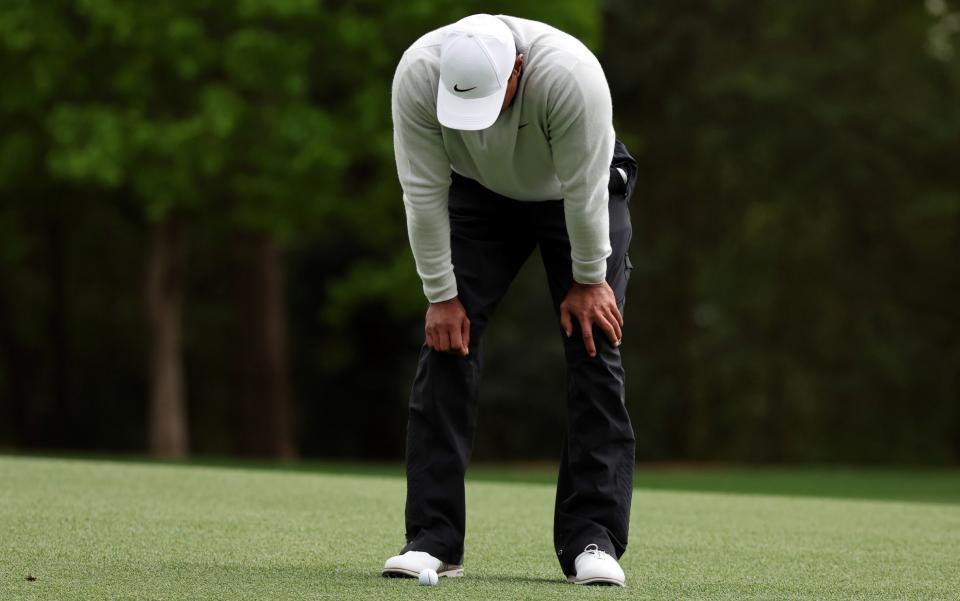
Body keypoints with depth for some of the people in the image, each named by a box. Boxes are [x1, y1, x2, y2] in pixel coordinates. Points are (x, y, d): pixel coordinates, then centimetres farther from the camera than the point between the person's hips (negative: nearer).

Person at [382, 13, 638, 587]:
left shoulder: (570, 75, -41)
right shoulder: (417, 75, -33)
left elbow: (584, 189, -28)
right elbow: (424, 192, -23)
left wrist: (588, 280, -17)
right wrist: (442, 294, -18)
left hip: (577, 194, -2)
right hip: (480, 193, 2)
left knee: (594, 345, -12)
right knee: (448, 339, -9)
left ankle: (591, 539, -10)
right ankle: (433, 539, -7)